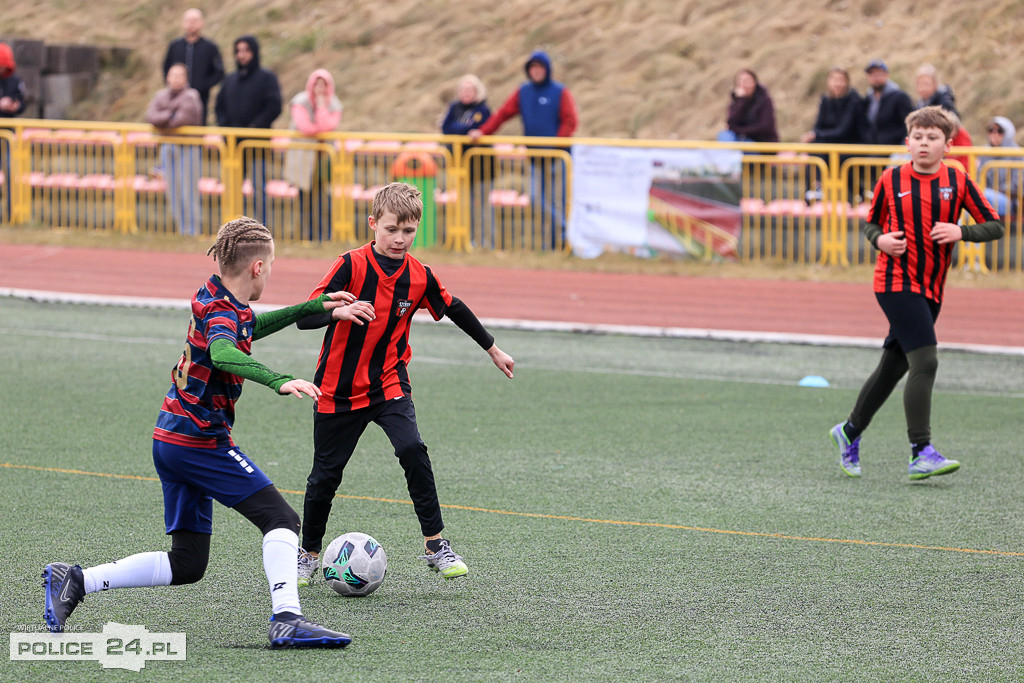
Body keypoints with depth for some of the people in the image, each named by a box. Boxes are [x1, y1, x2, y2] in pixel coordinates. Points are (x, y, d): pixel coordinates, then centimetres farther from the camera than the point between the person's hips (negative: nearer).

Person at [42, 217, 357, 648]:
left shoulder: (214, 297, 12)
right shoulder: (223, 312, -16)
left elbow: (249, 328, 34)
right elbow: (222, 353, -39)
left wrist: (316, 307, 36)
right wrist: (279, 382, -52)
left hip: (171, 440, 9)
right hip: (202, 441, -9)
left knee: (187, 565, 12)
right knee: (281, 519, -11)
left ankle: (75, 580, 11)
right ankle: (287, 620, -24)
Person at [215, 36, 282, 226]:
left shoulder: (267, 78, -1)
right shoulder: (230, 80, 16)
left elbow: (274, 107, -9)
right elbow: (219, 106, 18)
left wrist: (254, 127, -15)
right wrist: (224, 126, 0)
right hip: (233, 142, 5)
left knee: (258, 187, -6)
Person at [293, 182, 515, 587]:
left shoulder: (419, 276, -4)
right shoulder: (351, 266, -15)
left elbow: (454, 310, 14)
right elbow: (304, 317, -21)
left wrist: (493, 350, 24)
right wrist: (341, 312, -41)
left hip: (389, 384, 1)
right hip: (338, 388, -1)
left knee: (412, 450, -22)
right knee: (325, 474, 6)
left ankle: (435, 545, -16)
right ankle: (309, 554, 29)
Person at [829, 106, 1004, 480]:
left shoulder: (957, 180, 2)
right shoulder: (891, 179, -1)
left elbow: (995, 226, 2)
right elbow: (872, 223, 13)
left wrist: (960, 231, -15)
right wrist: (880, 240, -9)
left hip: (930, 289, 4)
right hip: (896, 282, -4)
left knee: (893, 366, 13)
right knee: (925, 362, -17)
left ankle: (849, 431, 32)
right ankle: (921, 453, -17)